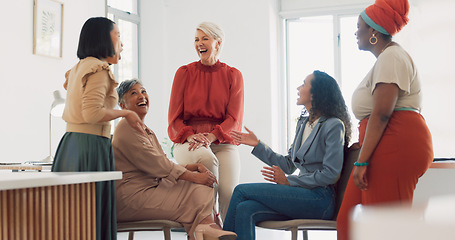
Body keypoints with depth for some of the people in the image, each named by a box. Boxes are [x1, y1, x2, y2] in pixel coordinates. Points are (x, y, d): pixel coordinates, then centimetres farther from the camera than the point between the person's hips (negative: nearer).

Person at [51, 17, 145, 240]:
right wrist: (126, 113, -7)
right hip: (91, 144, -9)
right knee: (94, 211, -6)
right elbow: (92, 113, -19)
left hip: (70, 142, 9)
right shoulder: (99, 69, -10)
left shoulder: (79, 67, 18)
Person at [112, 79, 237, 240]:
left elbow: (164, 165, 15)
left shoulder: (147, 132, 22)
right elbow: (157, 165, -16)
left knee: (202, 187, -6)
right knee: (196, 191, -15)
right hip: (133, 195, -9)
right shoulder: (127, 129, -11)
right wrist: (195, 177, -15)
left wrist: (195, 167, -2)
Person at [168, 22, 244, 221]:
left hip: (221, 142, 1)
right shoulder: (184, 73, 10)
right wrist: (190, 136, -15)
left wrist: (210, 136, -18)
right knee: (206, 158, -36)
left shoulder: (233, 75, 10)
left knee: (229, 194, -26)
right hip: (188, 143, 0)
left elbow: (234, 118, 1)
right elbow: (174, 117, 6)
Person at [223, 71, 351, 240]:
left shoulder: (334, 125, -8)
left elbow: (331, 174, -14)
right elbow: (289, 165, 19)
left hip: (320, 199, -7)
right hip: (301, 194, 8)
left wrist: (288, 181, -12)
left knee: (242, 190, -13)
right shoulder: (303, 123, 19)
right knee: (245, 209, -18)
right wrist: (257, 145, 13)